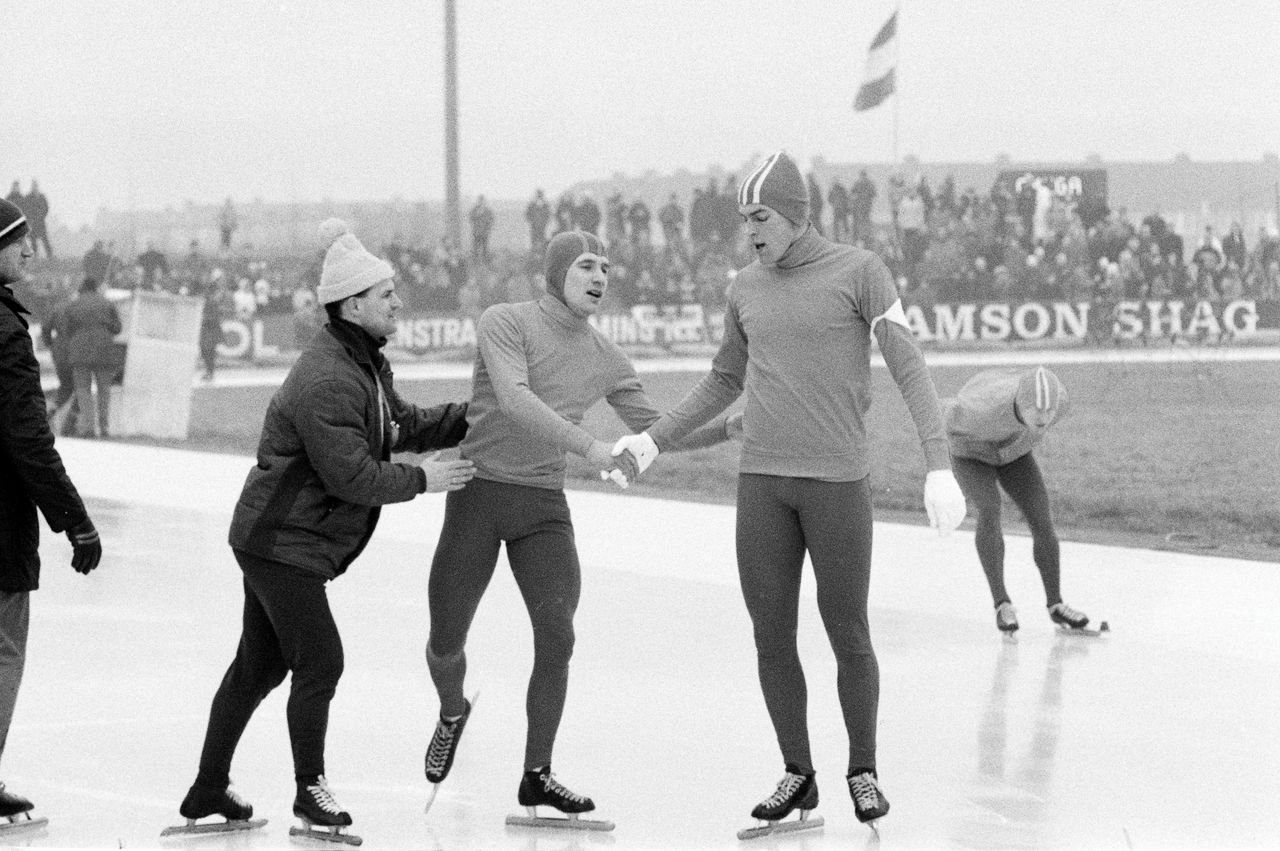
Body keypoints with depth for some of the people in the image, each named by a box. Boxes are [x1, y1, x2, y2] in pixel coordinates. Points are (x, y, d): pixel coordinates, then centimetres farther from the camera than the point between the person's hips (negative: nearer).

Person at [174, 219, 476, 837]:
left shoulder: (367, 363, 8)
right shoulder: (328, 381, -26)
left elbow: (401, 426, 18)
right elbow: (351, 476, -26)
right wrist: (422, 480, -15)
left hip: (276, 540, 11)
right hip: (282, 545, -11)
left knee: (259, 666, 16)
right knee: (320, 662, -7)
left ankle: (209, 788, 25)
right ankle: (310, 788, 6)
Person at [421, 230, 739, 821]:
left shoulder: (605, 361, 7)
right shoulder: (505, 323, -9)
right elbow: (515, 400, -25)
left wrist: (730, 427, 0)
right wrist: (587, 445, -34)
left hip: (543, 506, 3)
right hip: (478, 491, -3)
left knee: (556, 639, -12)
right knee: (446, 643, 4)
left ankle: (536, 775, 0)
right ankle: (453, 713, 40)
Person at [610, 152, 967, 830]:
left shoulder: (859, 271, -5)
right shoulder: (746, 289, 9)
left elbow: (909, 370, -8)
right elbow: (724, 381, 23)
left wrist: (940, 468, -17)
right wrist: (652, 440, 17)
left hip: (838, 481, -4)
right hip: (762, 483, 4)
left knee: (847, 635, 2)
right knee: (771, 635, 3)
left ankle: (863, 771, 20)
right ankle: (798, 774, 17)